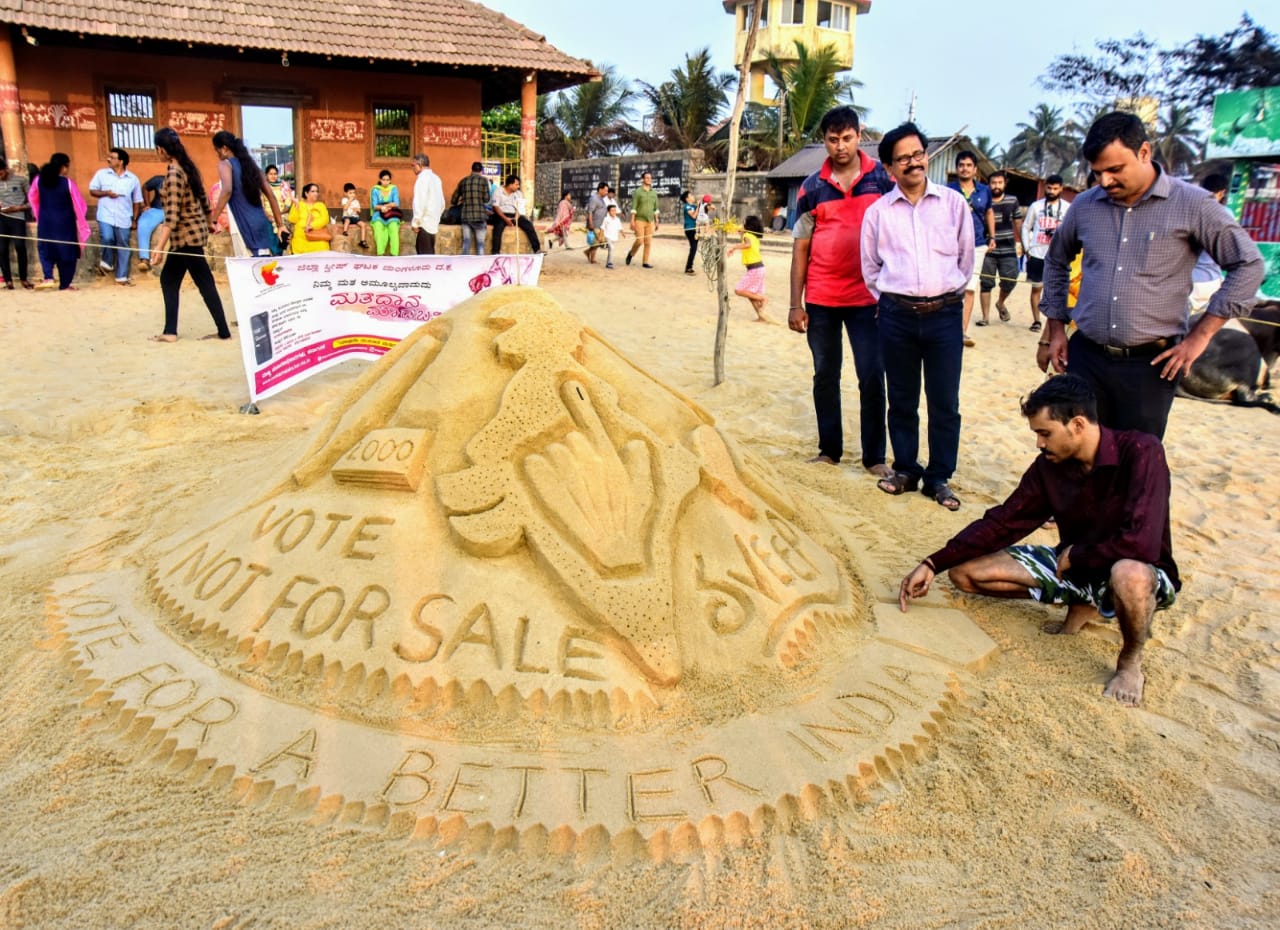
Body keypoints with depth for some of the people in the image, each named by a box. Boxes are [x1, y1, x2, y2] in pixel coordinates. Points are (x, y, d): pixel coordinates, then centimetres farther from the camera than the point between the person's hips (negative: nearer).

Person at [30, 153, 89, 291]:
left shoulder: (39, 180, -1)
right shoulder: (68, 183, -13)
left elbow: (32, 198, 12)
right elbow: (78, 205, -9)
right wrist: (83, 225, 1)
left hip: (45, 221, 3)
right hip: (64, 223, -3)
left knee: (46, 249, 18)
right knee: (67, 251, 9)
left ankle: (48, 278, -2)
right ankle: (65, 284, 12)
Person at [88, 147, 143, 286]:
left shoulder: (133, 179, 4)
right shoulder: (101, 174, 3)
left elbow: (137, 201, 9)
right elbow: (92, 191, 8)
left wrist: (134, 220, 6)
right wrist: (106, 193, -12)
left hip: (123, 219, 1)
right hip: (105, 216, -1)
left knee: (123, 247, 5)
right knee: (107, 239, -24)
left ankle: (121, 277, 14)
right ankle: (107, 262, 4)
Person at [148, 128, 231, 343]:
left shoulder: (173, 174, -20)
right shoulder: (188, 167, 6)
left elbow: (172, 215, -23)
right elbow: (203, 199, 15)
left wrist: (159, 247, -22)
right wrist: (209, 222, 30)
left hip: (187, 235, -9)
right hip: (194, 230, 9)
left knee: (205, 283, -2)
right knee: (168, 279, 13)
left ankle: (223, 331, 5)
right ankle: (170, 331, 14)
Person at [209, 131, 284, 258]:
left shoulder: (225, 164, -1)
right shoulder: (249, 163, 19)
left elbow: (227, 191, -21)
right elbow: (270, 195, 16)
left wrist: (213, 220, -19)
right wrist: (280, 225, 19)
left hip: (244, 227, -7)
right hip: (262, 224, 7)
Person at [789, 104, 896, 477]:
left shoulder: (882, 178, 1)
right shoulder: (813, 187, 3)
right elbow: (800, 247, 3)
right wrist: (795, 304, -2)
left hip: (868, 297, -1)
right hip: (820, 299, 1)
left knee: (872, 378, 0)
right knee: (825, 375, 9)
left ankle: (875, 456, 11)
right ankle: (829, 449, 21)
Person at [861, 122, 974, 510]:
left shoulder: (954, 204, 4)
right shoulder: (877, 212, 5)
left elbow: (966, 259, 13)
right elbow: (870, 268, 14)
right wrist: (892, 300, 11)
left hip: (945, 314, 0)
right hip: (897, 315, 1)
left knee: (945, 402, 3)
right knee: (901, 400, 9)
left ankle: (939, 477, 14)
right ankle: (905, 470, 23)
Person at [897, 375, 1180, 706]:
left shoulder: (1140, 452, -24)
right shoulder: (1049, 466, -6)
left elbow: (1142, 544, -34)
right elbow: (1001, 522, -2)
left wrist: (1075, 555, -17)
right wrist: (932, 564, -10)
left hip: (1138, 574, -6)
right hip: (1074, 566, 6)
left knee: (1129, 575, -44)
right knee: (963, 570, -4)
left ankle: (1131, 662, -10)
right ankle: (1081, 604, 7)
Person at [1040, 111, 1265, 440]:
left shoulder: (1190, 204, -5)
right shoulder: (1085, 205, 5)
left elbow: (1248, 265, -3)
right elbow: (1056, 262, 21)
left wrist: (1200, 335, -7)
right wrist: (1056, 327, 16)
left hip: (1150, 364, -3)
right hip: (1086, 357, 3)